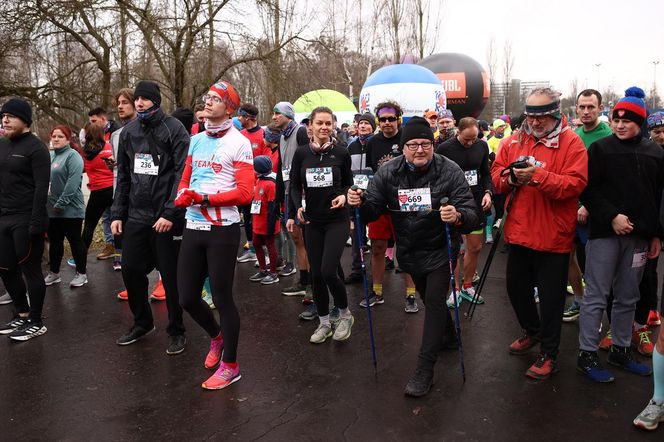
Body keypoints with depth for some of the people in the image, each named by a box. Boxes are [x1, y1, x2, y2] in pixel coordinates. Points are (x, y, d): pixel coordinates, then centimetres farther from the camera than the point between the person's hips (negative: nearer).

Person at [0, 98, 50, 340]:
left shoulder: (36, 148, -10)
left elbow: (41, 188, -16)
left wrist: (36, 223, -21)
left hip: (25, 220, -8)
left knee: (30, 270, 0)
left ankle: (36, 322, 12)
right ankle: (22, 314, 30)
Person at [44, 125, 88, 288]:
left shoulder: (72, 156, -10)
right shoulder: (50, 157, 14)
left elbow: (72, 182, -20)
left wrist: (61, 204, -20)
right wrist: (51, 204, 7)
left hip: (70, 209, -7)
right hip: (51, 210, 7)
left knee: (75, 241, 2)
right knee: (54, 242, 16)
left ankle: (81, 274, 13)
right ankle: (54, 273, 28)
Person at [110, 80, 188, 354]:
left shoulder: (174, 129, -6)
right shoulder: (128, 132, 11)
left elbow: (182, 175, -12)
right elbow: (123, 175, 15)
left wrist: (170, 213, -19)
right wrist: (117, 214, 10)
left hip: (166, 218, -5)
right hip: (135, 216, 6)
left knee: (170, 275, 3)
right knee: (131, 270, 11)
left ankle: (176, 331, 19)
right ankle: (142, 322, 32)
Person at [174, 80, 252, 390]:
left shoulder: (239, 143, -7)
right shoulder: (196, 140, 14)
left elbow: (244, 193, -13)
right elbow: (185, 180, 17)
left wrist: (205, 198, -17)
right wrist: (182, 196, -6)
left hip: (222, 230, -6)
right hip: (193, 228, 7)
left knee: (222, 298, 2)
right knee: (187, 298, 12)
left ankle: (230, 366, 19)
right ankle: (217, 336, 41)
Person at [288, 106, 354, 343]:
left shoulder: (341, 153, -4)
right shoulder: (301, 153, 0)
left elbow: (349, 183, 7)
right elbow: (294, 186, 7)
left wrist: (343, 196, -13)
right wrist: (298, 207, -9)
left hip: (337, 220, -3)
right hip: (312, 221, 3)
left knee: (328, 271, -13)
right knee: (316, 274, 7)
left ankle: (345, 315, 13)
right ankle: (324, 323, 24)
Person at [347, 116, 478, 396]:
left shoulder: (449, 171, -20)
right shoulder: (388, 173, -11)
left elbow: (471, 212, -24)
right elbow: (373, 209, -9)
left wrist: (458, 216, -47)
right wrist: (360, 203, -32)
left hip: (440, 250, -4)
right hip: (409, 252, 4)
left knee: (434, 303, -8)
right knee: (429, 299, 23)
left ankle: (424, 370, 2)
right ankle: (448, 336, 52)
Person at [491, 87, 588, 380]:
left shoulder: (570, 142, -9)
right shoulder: (514, 140, 6)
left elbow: (575, 183, -20)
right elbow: (496, 174, 6)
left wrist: (538, 175, -30)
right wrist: (511, 176, -15)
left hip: (553, 235, -5)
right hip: (519, 232, 6)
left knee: (550, 297, 5)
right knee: (516, 287, 20)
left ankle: (549, 354, 22)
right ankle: (532, 331, 45)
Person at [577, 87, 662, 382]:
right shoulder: (600, 149, -1)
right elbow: (588, 190, -6)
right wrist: (612, 216, -16)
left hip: (638, 235, 4)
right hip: (604, 232, -4)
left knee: (628, 298, 13)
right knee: (596, 296, -1)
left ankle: (620, 350, 27)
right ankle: (587, 354, 7)